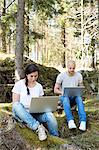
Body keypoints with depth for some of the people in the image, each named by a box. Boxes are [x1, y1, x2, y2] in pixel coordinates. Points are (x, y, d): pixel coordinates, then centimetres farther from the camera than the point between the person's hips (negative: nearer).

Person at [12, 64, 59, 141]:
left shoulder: (39, 86, 10)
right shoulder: (19, 84, -1)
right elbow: (15, 103, -4)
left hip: (35, 114, 2)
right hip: (21, 113, -2)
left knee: (49, 115, -30)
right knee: (16, 105, -38)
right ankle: (38, 127, -41)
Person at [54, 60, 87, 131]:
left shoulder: (79, 75, 4)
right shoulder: (61, 75, -2)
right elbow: (55, 90, -1)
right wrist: (62, 93, -21)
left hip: (75, 96, 2)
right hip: (64, 96, -1)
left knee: (79, 98, -35)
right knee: (65, 99, -38)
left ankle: (83, 122, -45)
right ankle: (70, 121, -53)